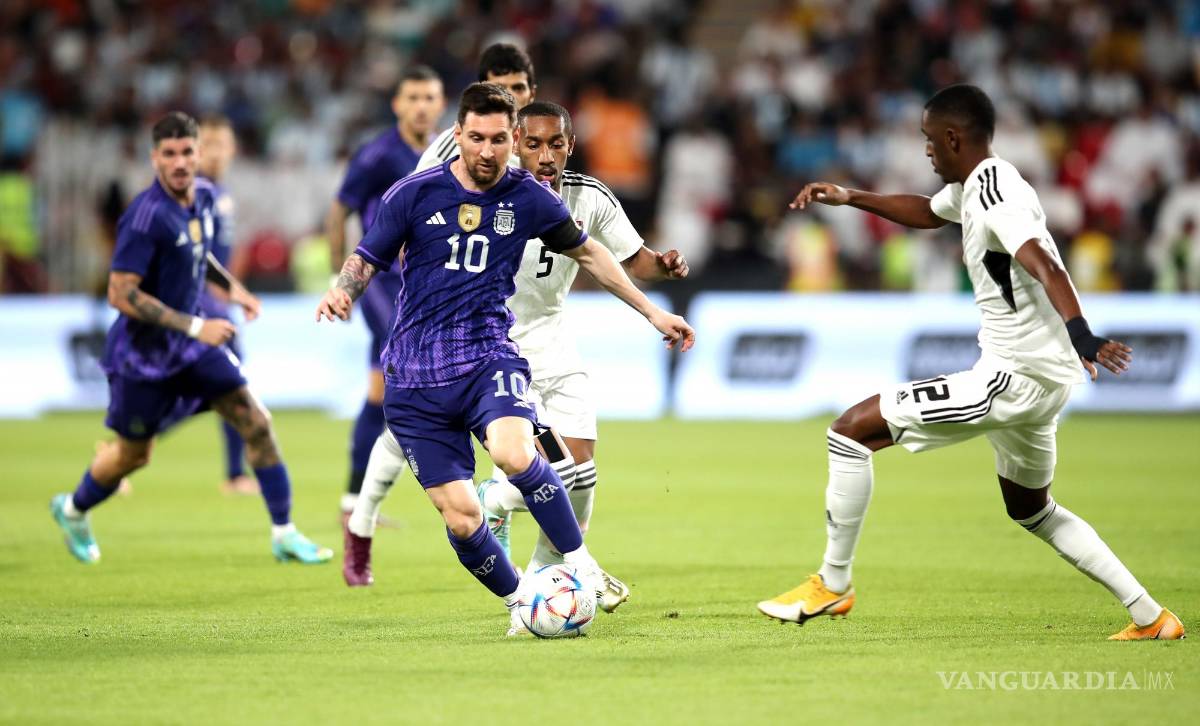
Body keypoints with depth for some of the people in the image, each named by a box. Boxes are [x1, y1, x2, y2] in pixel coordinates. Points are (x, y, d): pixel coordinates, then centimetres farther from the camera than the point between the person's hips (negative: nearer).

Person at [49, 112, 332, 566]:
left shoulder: (204, 196, -2)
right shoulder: (146, 216, -26)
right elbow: (121, 293, -28)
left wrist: (230, 286, 6)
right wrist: (194, 327, -30)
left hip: (191, 341, 6)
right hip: (143, 352, -6)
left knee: (255, 421, -5)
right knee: (134, 454, 11)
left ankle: (284, 534, 1)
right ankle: (73, 510, 41)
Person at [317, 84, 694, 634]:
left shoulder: (528, 198, 3)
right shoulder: (414, 194, -1)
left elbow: (586, 253, 19)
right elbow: (366, 259, 5)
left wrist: (652, 311, 21)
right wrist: (341, 293, -18)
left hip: (488, 353, 0)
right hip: (415, 377, 0)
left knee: (513, 452, -33)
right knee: (459, 516, -6)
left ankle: (579, 561, -15)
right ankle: (517, 603, 19)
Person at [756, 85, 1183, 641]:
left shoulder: (995, 197, -17)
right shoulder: (971, 187, 14)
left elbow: (1045, 266, -34)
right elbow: (927, 213, 37)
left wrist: (1080, 332, -49)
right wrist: (850, 198, 32)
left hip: (1014, 377, -11)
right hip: (1041, 377, 11)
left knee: (852, 429, -9)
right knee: (1032, 510, 28)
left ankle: (832, 584, -1)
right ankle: (1149, 616, 25)